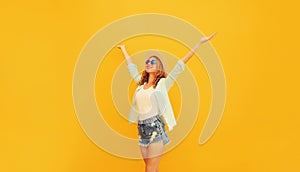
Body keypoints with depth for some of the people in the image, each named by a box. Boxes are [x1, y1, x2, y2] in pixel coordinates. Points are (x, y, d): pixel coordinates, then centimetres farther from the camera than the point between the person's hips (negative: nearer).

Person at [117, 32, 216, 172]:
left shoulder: (163, 83, 1)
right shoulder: (141, 84, 14)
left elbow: (180, 65, -2)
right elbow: (131, 66, 28)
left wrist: (200, 43, -4)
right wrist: (123, 49, 41)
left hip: (156, 129, -5)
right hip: (142, 129, 5)